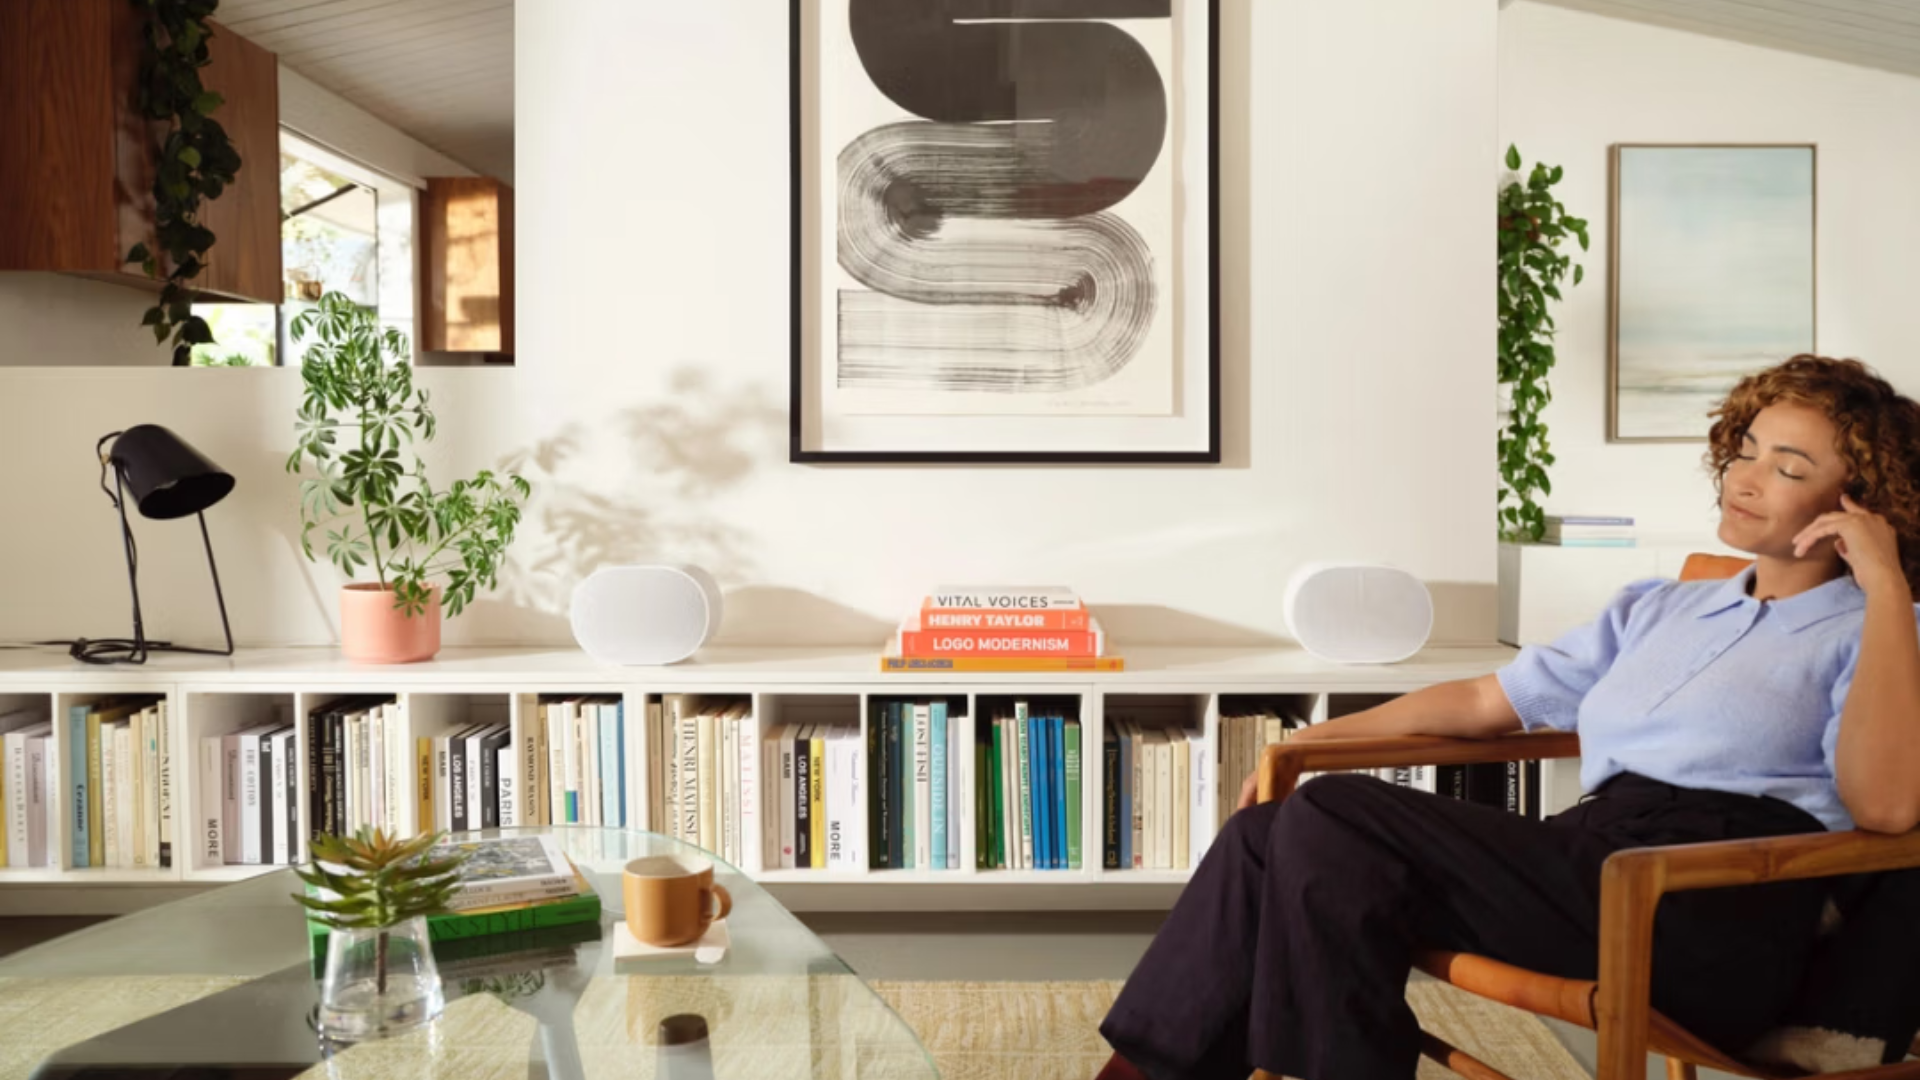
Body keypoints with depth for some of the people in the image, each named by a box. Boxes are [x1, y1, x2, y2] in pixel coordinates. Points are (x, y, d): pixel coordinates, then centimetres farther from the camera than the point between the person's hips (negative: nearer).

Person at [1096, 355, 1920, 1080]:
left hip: (1714, 918, -6)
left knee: (1332, 817, -23)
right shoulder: (1657, 609, 26)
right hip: (1590, 858, 6)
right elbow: (1486, 702, 25)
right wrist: (1319, 737, 18)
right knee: (1268, 833, -13)